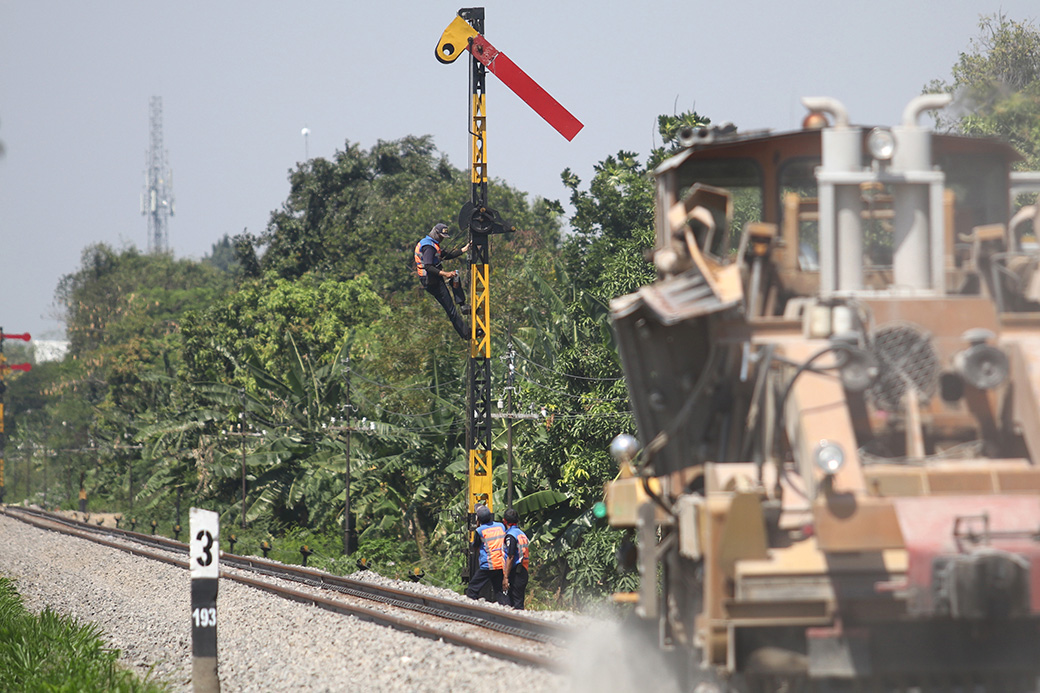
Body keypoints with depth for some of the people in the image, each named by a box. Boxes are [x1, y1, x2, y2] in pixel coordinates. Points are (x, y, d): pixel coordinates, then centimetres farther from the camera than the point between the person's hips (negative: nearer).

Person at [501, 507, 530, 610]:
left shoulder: (510, 535, -12)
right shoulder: (522, 534, 14)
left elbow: (510, 557, -17)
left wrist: (505, 577, -17)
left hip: (514, 573, -8)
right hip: (523, 572, 8)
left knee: (508, 603, -7)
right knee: (519, 603, 11)